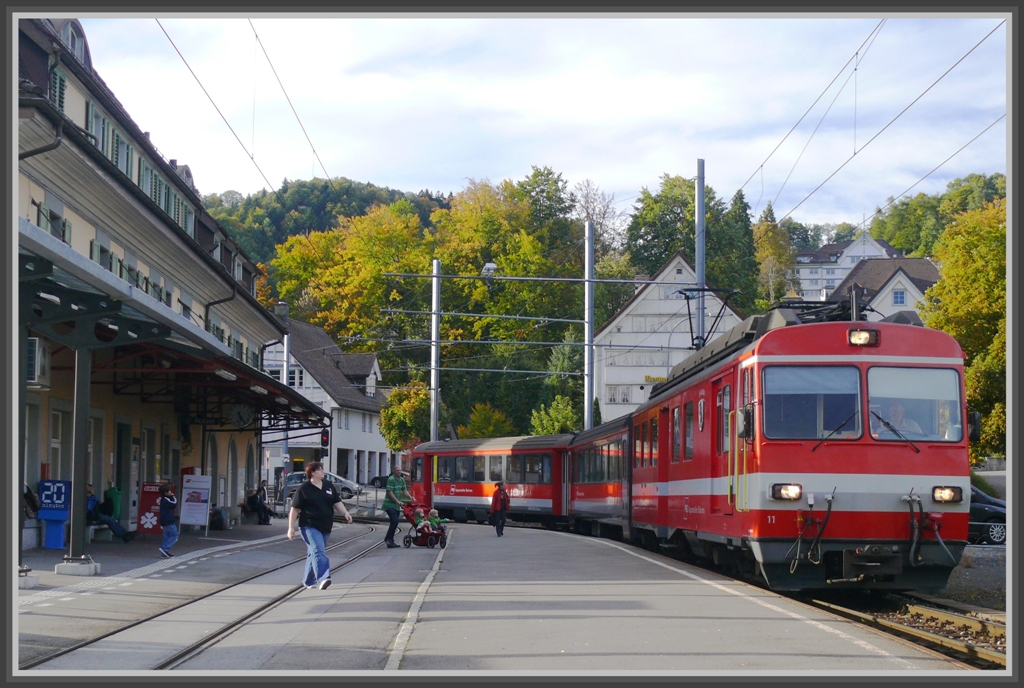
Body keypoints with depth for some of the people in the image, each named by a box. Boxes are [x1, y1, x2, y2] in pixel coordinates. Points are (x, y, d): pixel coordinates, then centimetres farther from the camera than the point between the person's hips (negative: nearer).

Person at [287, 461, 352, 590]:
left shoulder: (329, 486, 12)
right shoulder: (303, 489, -4)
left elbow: (337, 502, 14)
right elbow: (295, 509, -3)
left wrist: (345, 513, -5)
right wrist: (291, 528, -6)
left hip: (325, 527, 6)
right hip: (310, 526, -6)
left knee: (313, 553, 14)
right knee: (318, 551, -21)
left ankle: (308, 581, 25)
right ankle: (322, 579, -33)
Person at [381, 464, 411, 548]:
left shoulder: (402, 480, 10)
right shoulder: (391, 479, -15)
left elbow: (404, 490, 13)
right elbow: (389, 492, -19)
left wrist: (410, 497, -6)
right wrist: (398, 501, -21)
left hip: (396, 505, 8)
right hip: (389, 504, -8)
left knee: (394, 522, 9)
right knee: (395, 521, -17)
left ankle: (390, 541, 16)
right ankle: (388, 539, -10)